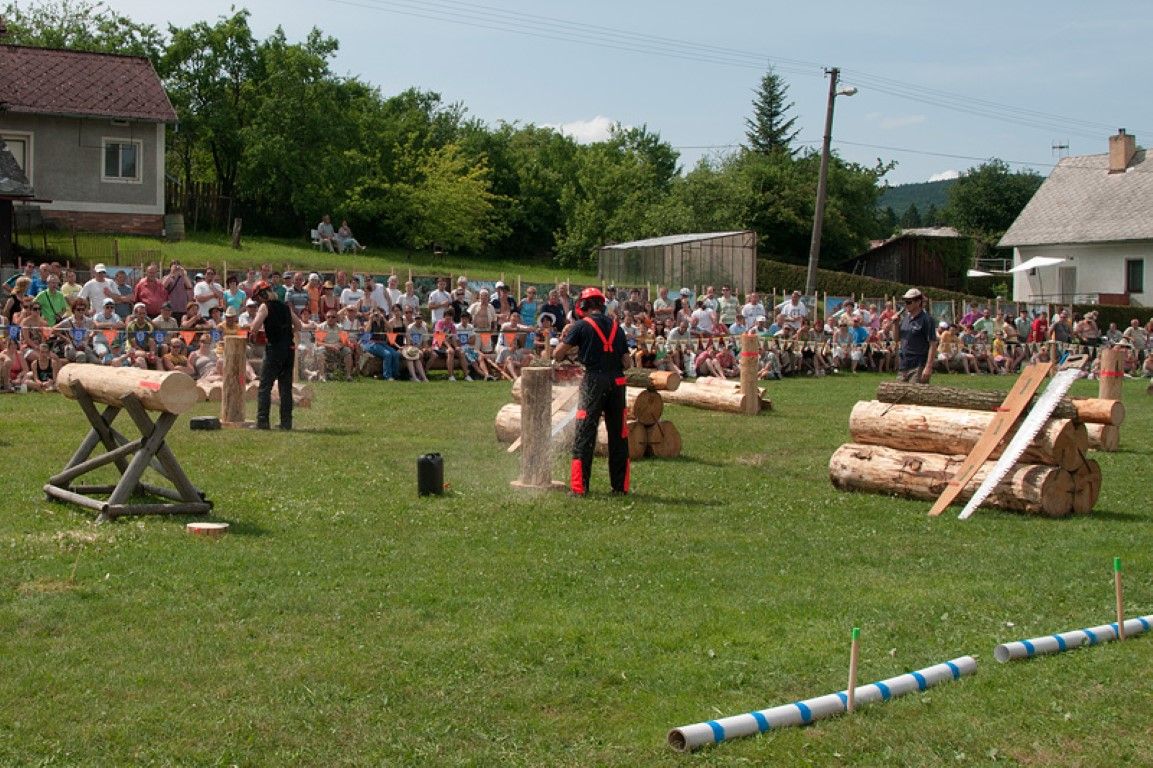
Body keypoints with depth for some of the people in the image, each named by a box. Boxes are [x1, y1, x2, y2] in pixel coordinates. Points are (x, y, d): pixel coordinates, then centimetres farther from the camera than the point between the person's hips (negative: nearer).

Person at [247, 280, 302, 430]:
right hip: (290, 349, 6)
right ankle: (286, 422, 9)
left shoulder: (265, 307, -5)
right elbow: (298, 325, 20)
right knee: (286, 387, 10)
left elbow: (254, 329, -13)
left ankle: (262, 421, -8)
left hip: (274, 349, -6)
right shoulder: (285, 306, 14)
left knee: (264, 386, -2)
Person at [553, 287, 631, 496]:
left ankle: (579, 487, -4)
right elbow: (626, 361, 12)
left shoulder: (581, 326, -2)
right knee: (619, 435, 12)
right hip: (617, 382, 4)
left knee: (585, 434, -1)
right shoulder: (615, 327, 12)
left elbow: (558, 353, 0)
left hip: (594, 382, -4)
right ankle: (621, 485, 15)